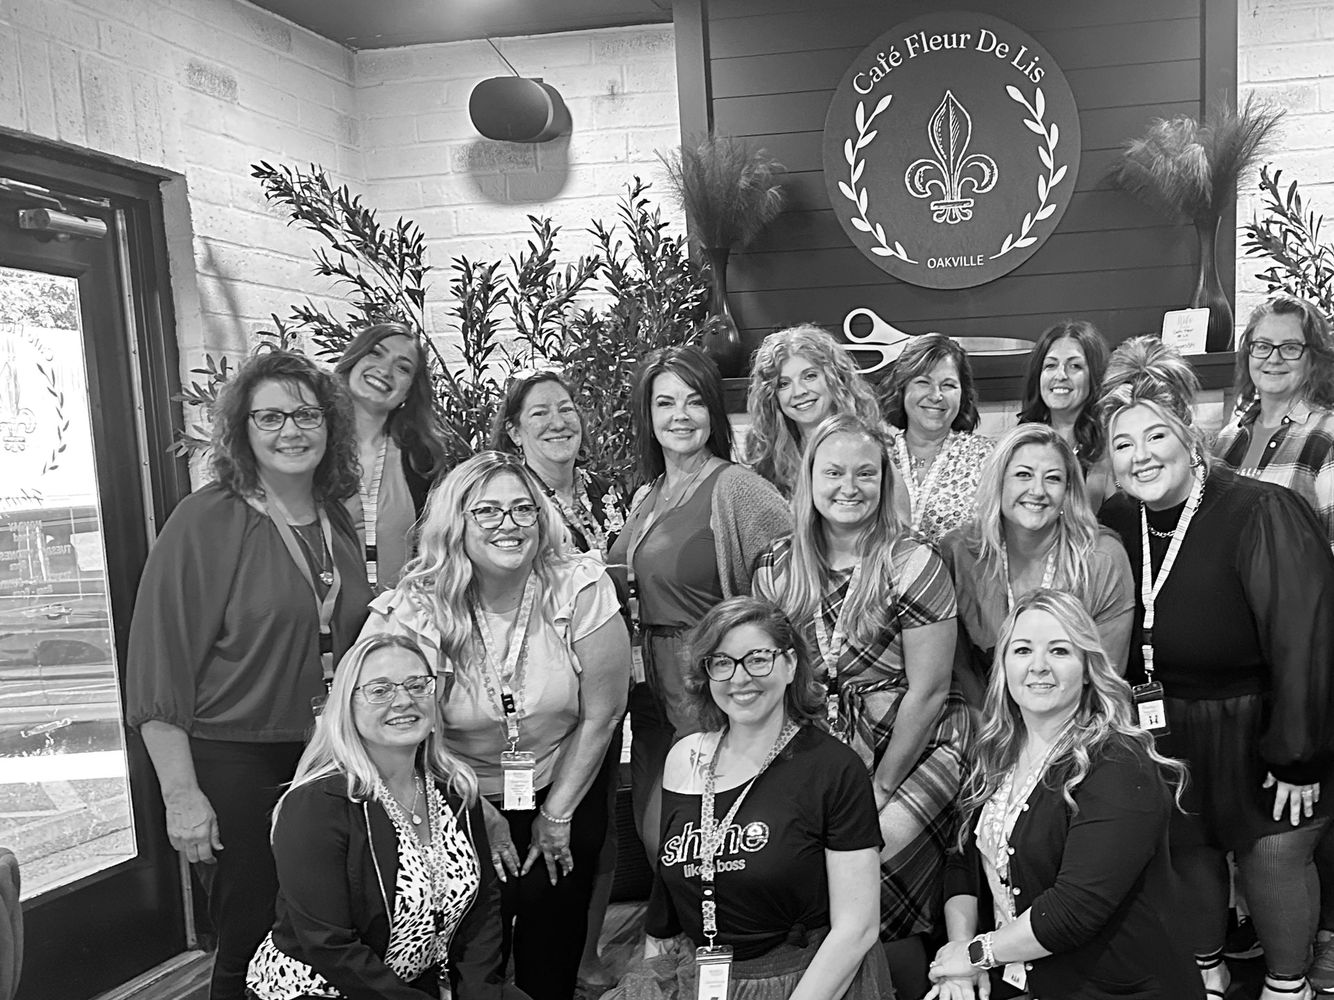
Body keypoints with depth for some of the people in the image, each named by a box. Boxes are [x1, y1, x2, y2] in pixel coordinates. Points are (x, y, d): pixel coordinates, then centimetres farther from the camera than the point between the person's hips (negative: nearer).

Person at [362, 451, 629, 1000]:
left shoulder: (582, 589, -19)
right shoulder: (416, 609, -19)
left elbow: (600, 714, -11)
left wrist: (557, 815, -4)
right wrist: (482, 814, -8)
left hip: (565, 792, 1)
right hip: (461, 798, 0)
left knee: (553, 956, 9)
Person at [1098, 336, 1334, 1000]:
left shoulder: (1261, 514, -21)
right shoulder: (1116, 523, -4)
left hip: (1258, 727, -4)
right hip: (1171, 735, 4)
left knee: (1274, 856, 5)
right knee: (1187, 851, 13)